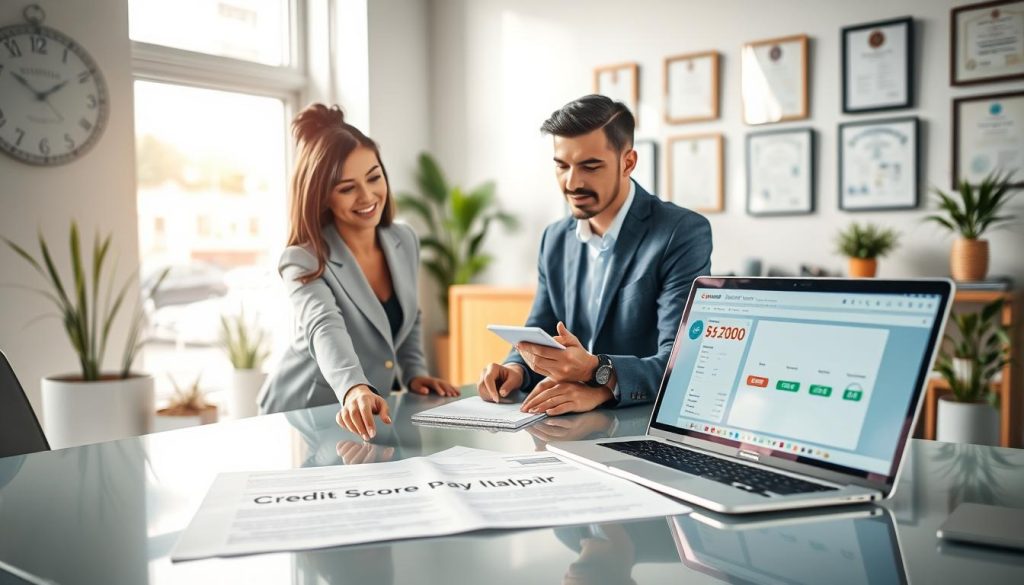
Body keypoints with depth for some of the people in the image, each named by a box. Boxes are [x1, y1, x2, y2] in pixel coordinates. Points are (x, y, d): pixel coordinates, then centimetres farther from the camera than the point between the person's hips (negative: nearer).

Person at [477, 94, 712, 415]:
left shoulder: (684, 233, -11)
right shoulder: (556, 239, 9)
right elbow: (538, 334, 13)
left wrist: (597, 374, -34)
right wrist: (515, 369, -9)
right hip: (574, 424, 4)